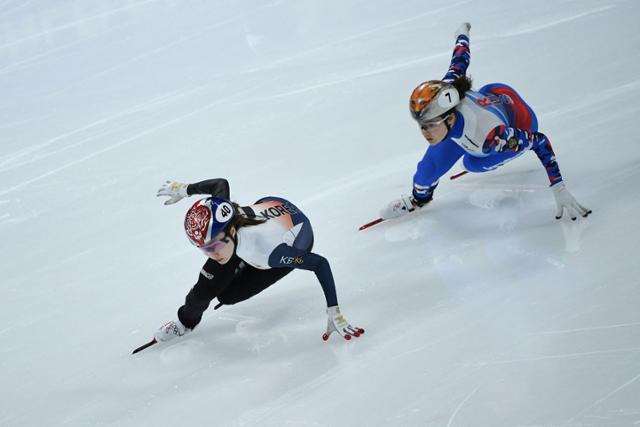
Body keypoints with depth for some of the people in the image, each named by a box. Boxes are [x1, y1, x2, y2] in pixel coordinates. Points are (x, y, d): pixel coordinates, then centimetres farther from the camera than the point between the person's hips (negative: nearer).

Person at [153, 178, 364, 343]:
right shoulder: (218, 217, -34)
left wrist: (334, 314, -45)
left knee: (227, 295, -5)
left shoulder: (267, 250, -50)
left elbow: (320, 264, -44)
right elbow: (221, 183, -12)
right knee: (206, 288, -2)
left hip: (296, 243, -4)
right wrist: (184, 189, 5)